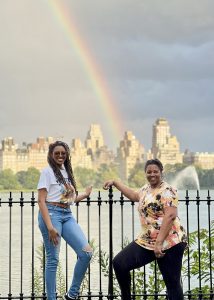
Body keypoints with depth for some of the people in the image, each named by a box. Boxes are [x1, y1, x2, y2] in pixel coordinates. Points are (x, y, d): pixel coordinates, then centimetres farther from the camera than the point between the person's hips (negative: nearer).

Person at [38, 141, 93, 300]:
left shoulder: (67, 172, 17)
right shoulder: (47, 171, -4)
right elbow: (41, 201, -10)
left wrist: (85, 195, 29)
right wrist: (49, 227, -19)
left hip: (67, 215, 7)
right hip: (51, 214, -7)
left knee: (86, 252, -4)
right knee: (53, 259, -5)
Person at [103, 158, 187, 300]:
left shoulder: (167, 191, -10)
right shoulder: (147, 188, 16)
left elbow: (170, 216, -21)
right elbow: (134, 195, 38)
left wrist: (159, 243, -26)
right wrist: (115, 182, 39)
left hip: (169, 242, -8)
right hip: (147, 241, 8)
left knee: (172, 283, -4)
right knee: (119, 263, 1)